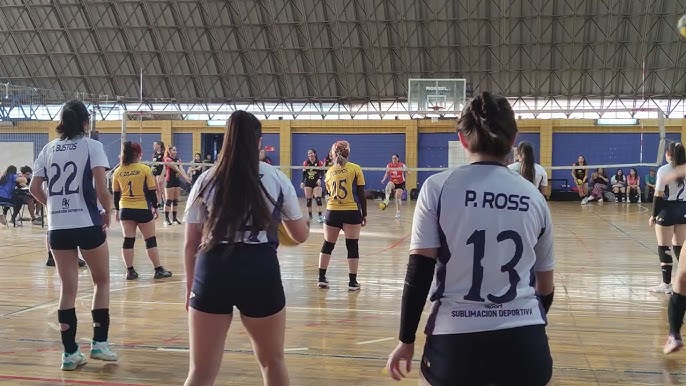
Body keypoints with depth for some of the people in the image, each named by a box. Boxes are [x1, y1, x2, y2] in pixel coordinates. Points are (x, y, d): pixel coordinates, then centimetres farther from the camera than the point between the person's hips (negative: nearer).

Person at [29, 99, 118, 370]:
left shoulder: (49, 149, 8)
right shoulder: (92, 146, -5)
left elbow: (34, 188, 8)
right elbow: (101, 189, -14)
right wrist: (108, 211, 2)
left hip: (57, 228, 4)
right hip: (88, 225, -4)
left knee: (67, 289, 10)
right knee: (102, 281, 15)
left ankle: (70, 353, 12)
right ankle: (99, 342, 11)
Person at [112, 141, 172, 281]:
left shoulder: (118, 171, 2)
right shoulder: (145, 169, -8)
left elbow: (116, 194, 8)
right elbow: (151, 191, -5)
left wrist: (117, 210, 18)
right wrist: (155, 207, 5)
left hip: (125, 210, 3)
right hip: (143, 209, -3)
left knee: (128, 240, 7)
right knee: (150, 240, 5)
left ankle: (130, 271, 9)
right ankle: (158, 270, 10)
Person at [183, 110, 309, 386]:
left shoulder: (206, 181, 6)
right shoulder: (276, 179, 5)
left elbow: (191, 244, 6)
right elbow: (301, 235, 14)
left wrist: (190, 287, 17)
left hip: (213, 273, 1)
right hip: (260, 273, 0)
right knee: (272, 363, 21)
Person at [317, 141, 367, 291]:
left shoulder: (329, 171, 8)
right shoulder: (355, 169, -2)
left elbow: (330, 192, 13)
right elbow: (361, 194, -3)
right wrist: (364, 214, 3)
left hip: (332, 212, 3)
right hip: (352, 212, -3)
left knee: (328, 245, 14)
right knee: (352, 246, 4)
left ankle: (321, 278, 16)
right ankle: (352, 281, 6)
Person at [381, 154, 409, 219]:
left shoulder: (402, 165, -10)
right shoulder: (389, 166, -3)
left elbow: (407, 171, -5)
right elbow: (387, 174, 8)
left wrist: (408, 173, -30)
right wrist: (384, 179, -10)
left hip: (401, 183, -1)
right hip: (392, 182, 1)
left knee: (398, 197, -5)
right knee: (388, 186, -36)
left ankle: (398, 212, 9)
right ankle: (387, 200, -47)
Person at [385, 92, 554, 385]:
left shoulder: (438, 187, -4)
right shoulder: (534, 197, 5)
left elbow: (419, 271, -7)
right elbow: (545, 287, 13)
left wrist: (406, 340, 3)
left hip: (455, 342, -2)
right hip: (525, 343, 2)